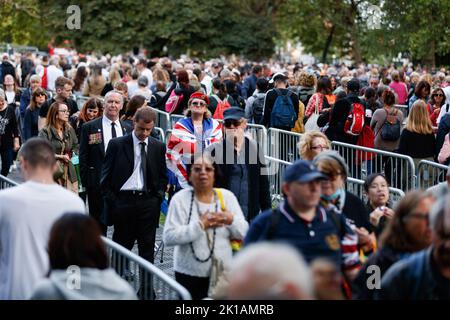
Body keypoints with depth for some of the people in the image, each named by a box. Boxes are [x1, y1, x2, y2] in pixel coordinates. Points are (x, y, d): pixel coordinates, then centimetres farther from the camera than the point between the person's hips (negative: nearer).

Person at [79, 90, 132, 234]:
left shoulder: (128, 129, 9)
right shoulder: (89, 127, 0)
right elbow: (83, 158, -1)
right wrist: (85, 181, -7)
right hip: (97, 183, -3)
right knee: (98, 224, 3)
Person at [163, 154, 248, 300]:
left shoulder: (227, 196, 3)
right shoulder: (180, 199, -6)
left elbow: (244, 233, 3)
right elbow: (168, 237, -14)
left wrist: (231, 220, -17)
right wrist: (200, 225, -20)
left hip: (222, 272, 2)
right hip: (190, 274, -2)